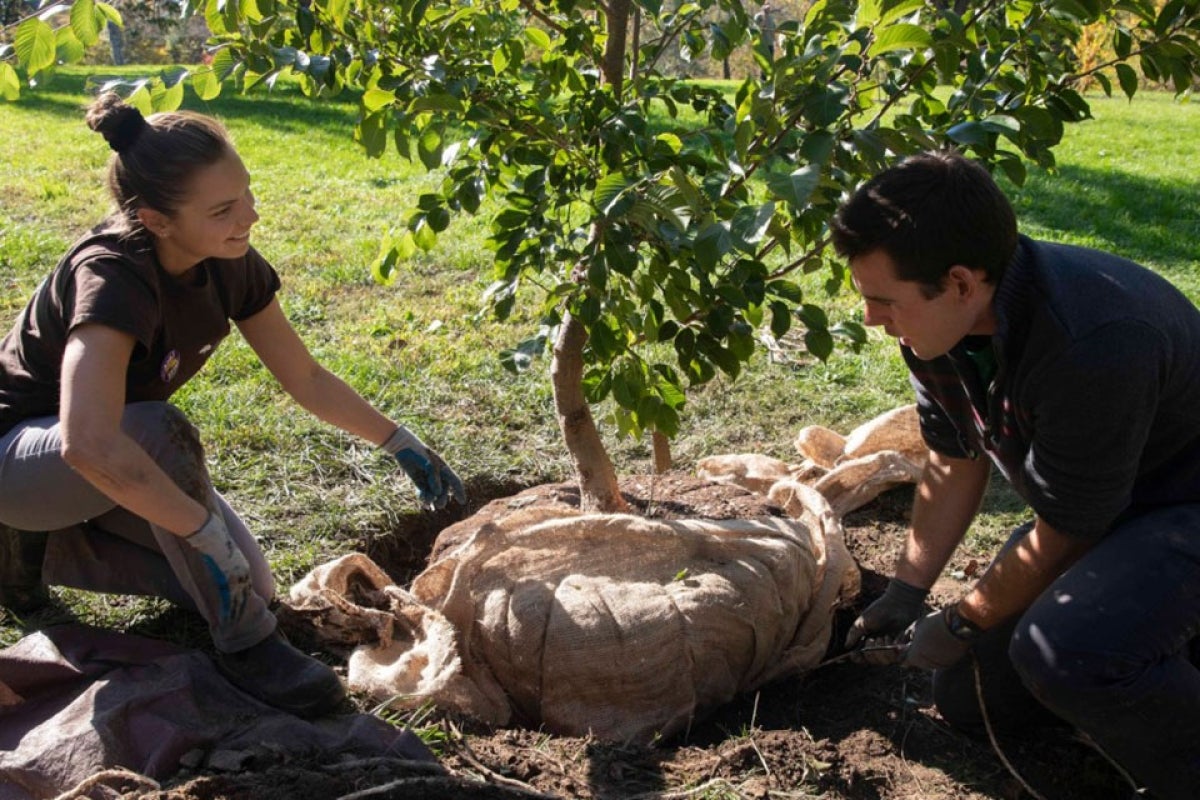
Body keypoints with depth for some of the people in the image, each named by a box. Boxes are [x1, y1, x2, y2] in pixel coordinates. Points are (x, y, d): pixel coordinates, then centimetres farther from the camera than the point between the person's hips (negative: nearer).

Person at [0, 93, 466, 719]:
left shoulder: (230, 265, -12)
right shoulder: (112, 275, -34)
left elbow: (306, 379, 1)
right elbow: (88, 443, -48)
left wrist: (401, 444, 1)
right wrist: (207, 533, -42)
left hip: (109, 465, 7)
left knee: (248, 586, -4)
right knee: (160, 432, -37)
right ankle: (245, 648, -22)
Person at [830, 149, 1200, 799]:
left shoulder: (1092, 345, -38)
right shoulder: (937, 323, -13)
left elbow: (1064, 535, -24)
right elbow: (957, 460, 4)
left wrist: (962, 624, -10)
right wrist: (905, 592, 6)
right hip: (1089, 503, 8)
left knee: (1063, 650, -36)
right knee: (968, 697, 10)